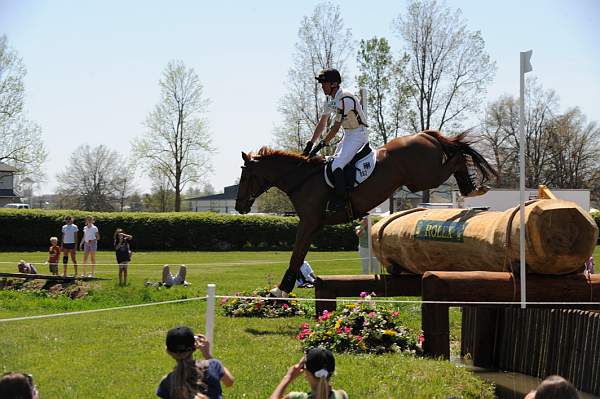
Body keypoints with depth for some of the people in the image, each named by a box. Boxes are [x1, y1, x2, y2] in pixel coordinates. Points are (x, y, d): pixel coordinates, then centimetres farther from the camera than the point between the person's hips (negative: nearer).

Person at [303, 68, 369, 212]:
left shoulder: (345, 99, -24)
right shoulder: (330, 99, 6)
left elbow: (336, 127, -22)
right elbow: (322, 124, 13)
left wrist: (321, 145, -18)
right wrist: (310, 144, 8)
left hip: (359, 134, -10)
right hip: (348, 135, 10)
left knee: (336, 166, -22)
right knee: (330, 164, 10)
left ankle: (341, 201, -21)